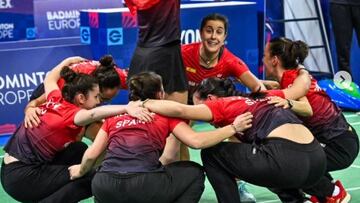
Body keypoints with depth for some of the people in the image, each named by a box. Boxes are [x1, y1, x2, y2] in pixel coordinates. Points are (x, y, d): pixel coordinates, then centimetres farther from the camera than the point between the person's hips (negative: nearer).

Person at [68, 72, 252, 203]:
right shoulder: (165, 113, 14)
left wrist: (80, 171, 37)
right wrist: (233, 128, 12)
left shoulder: (114, 116, 22)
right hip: (144, 186, -4)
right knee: (194, 173, 21)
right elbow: (196, 141, 2)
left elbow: (92, 154, 16)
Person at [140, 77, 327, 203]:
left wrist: (146, 104, 10)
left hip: (287, 159, -8)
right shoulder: (263, 98, 29)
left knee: (211, 154, 13)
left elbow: (180, 110, -5)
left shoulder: (223, 105, 10)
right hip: (317, 160, 8)